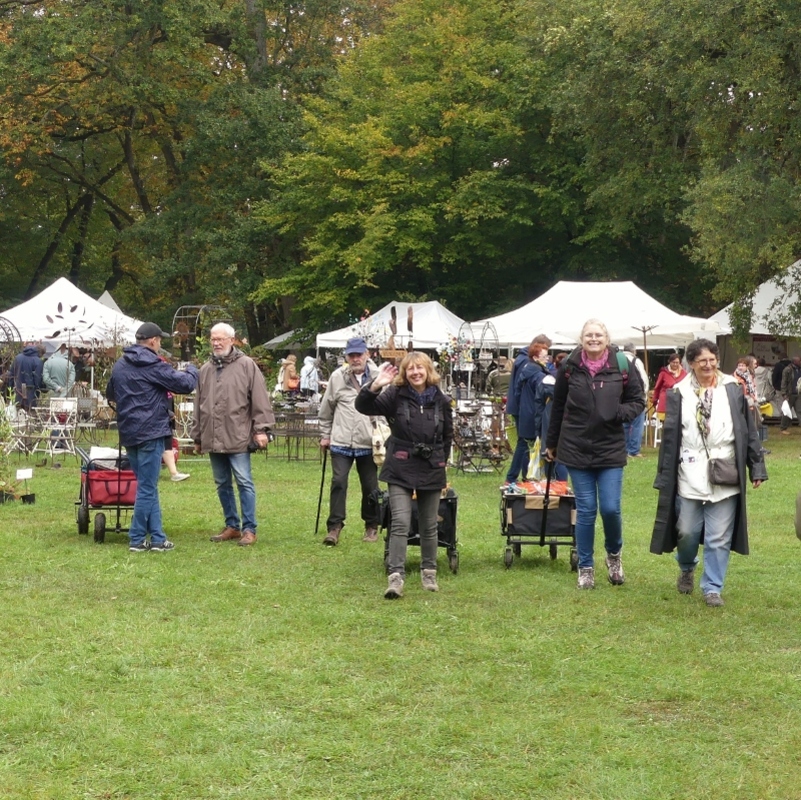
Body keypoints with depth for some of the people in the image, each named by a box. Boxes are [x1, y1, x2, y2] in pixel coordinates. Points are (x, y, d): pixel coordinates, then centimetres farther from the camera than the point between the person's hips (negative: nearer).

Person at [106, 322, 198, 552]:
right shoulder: (153, 365, -12)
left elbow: (110, 395, 27)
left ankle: (157, 538, 11)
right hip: (150, 432, -8)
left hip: (128, 433, 8)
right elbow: (185, 384, -11)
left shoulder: (119, 366, 12)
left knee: (148, 486, 12)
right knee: (147, 488, -2)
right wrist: (191, 370, 9)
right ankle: (137, 539, 0)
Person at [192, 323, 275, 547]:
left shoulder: (247, 365, -2)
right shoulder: (205, 370, 14)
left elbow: (260, 400, -6)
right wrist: (197, 435, 18)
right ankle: (232, 526, 21)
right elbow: (199, 405, 19)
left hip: (238, 437, -6)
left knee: (244, 482, -5)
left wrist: (261, 429, -12)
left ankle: (249, 529, 0)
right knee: (222, 484, 11)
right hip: (212, 439, 6)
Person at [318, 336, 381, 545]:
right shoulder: (337, 377, 1)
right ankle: (334, 526, -2)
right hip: (341, 442, 0)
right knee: (338, 482, -6)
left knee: (370, 486, 9)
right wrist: (325, 435, 13)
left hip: (368, 443, 0)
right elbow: (326, 409, 11)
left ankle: (371, 526, 23)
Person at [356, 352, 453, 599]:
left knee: (429, 525, 12)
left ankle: (429, 572, 25)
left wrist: (442, 464, 14)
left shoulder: (441, 401, 3)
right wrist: (375, 385, -29)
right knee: (400, 523, -11)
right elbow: (363, 407, -14)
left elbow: (447, 437, 13)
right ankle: (396, 576, -13)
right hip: (401, 470, -2)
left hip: (431, 470, 3)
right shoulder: (395, 396, -4)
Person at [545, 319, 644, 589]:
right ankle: (585, 567, 16)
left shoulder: (622, 366, -3)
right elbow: (558, 407, 9)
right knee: (585, 510, 3)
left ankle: (614, 554, 24)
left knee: (611, 508, -4)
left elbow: (637, 401, 5)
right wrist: (551, 444, 15)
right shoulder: (569, 367, 0)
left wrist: (621, 413, -17)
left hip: (611, 448, 0)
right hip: (576, 448, 0)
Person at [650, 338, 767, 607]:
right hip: (690, 477, 0)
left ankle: (713, 588, 12)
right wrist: (664, 477, 1)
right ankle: (686, 569, 36)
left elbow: (749, 432, 7)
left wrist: (757, 468, 4)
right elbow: (669, 436, 3)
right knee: (687, 531, 7)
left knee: (719, 538, 2)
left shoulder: (733, 390, 3)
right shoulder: (679, 394, 2)